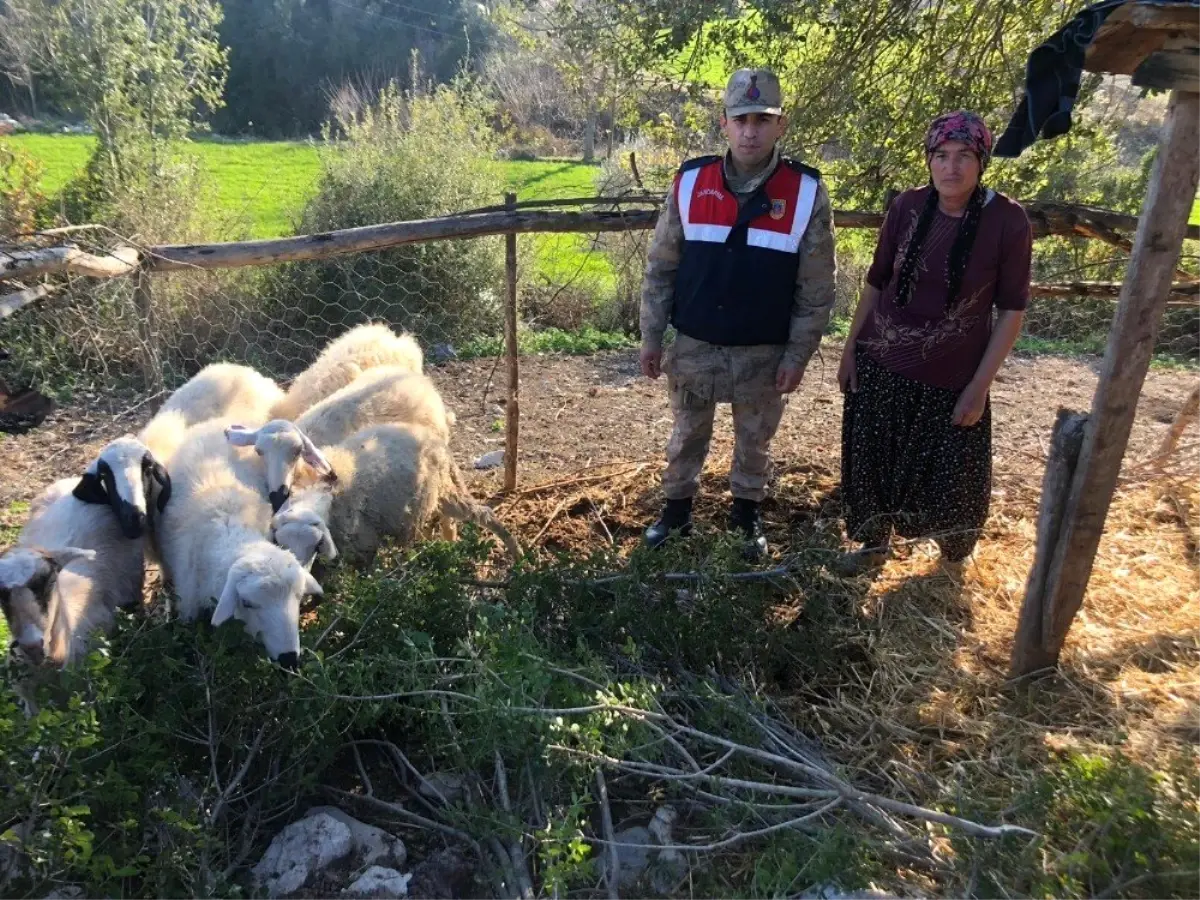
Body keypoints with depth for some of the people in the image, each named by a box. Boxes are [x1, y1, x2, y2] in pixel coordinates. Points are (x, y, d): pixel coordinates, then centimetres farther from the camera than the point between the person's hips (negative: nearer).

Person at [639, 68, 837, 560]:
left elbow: (816, 290, -5)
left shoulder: (808, 193, -11)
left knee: (755, 441, 17)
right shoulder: (689, 182, -7)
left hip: (765, 353, -1)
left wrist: (796, 356, -7)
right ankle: (676, 509, 39)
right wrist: (651, 338, -1)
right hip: (693, 346, 1)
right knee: (687, 435, 18)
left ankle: (746, 512, 40)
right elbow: (661, 269, 0)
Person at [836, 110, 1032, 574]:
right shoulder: (906, 207, -5)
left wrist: (979, 387, -10)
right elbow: (876, 283, 6)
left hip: (951, 380, -2)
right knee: (871, 463, 13)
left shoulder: (1008, 221, -12)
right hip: (880, 366, 3)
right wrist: (850, 349, 6)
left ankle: (955, 553, 42)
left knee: (950, 478, 11)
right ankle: (874, 543, 40)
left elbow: (1011, 313, -7)